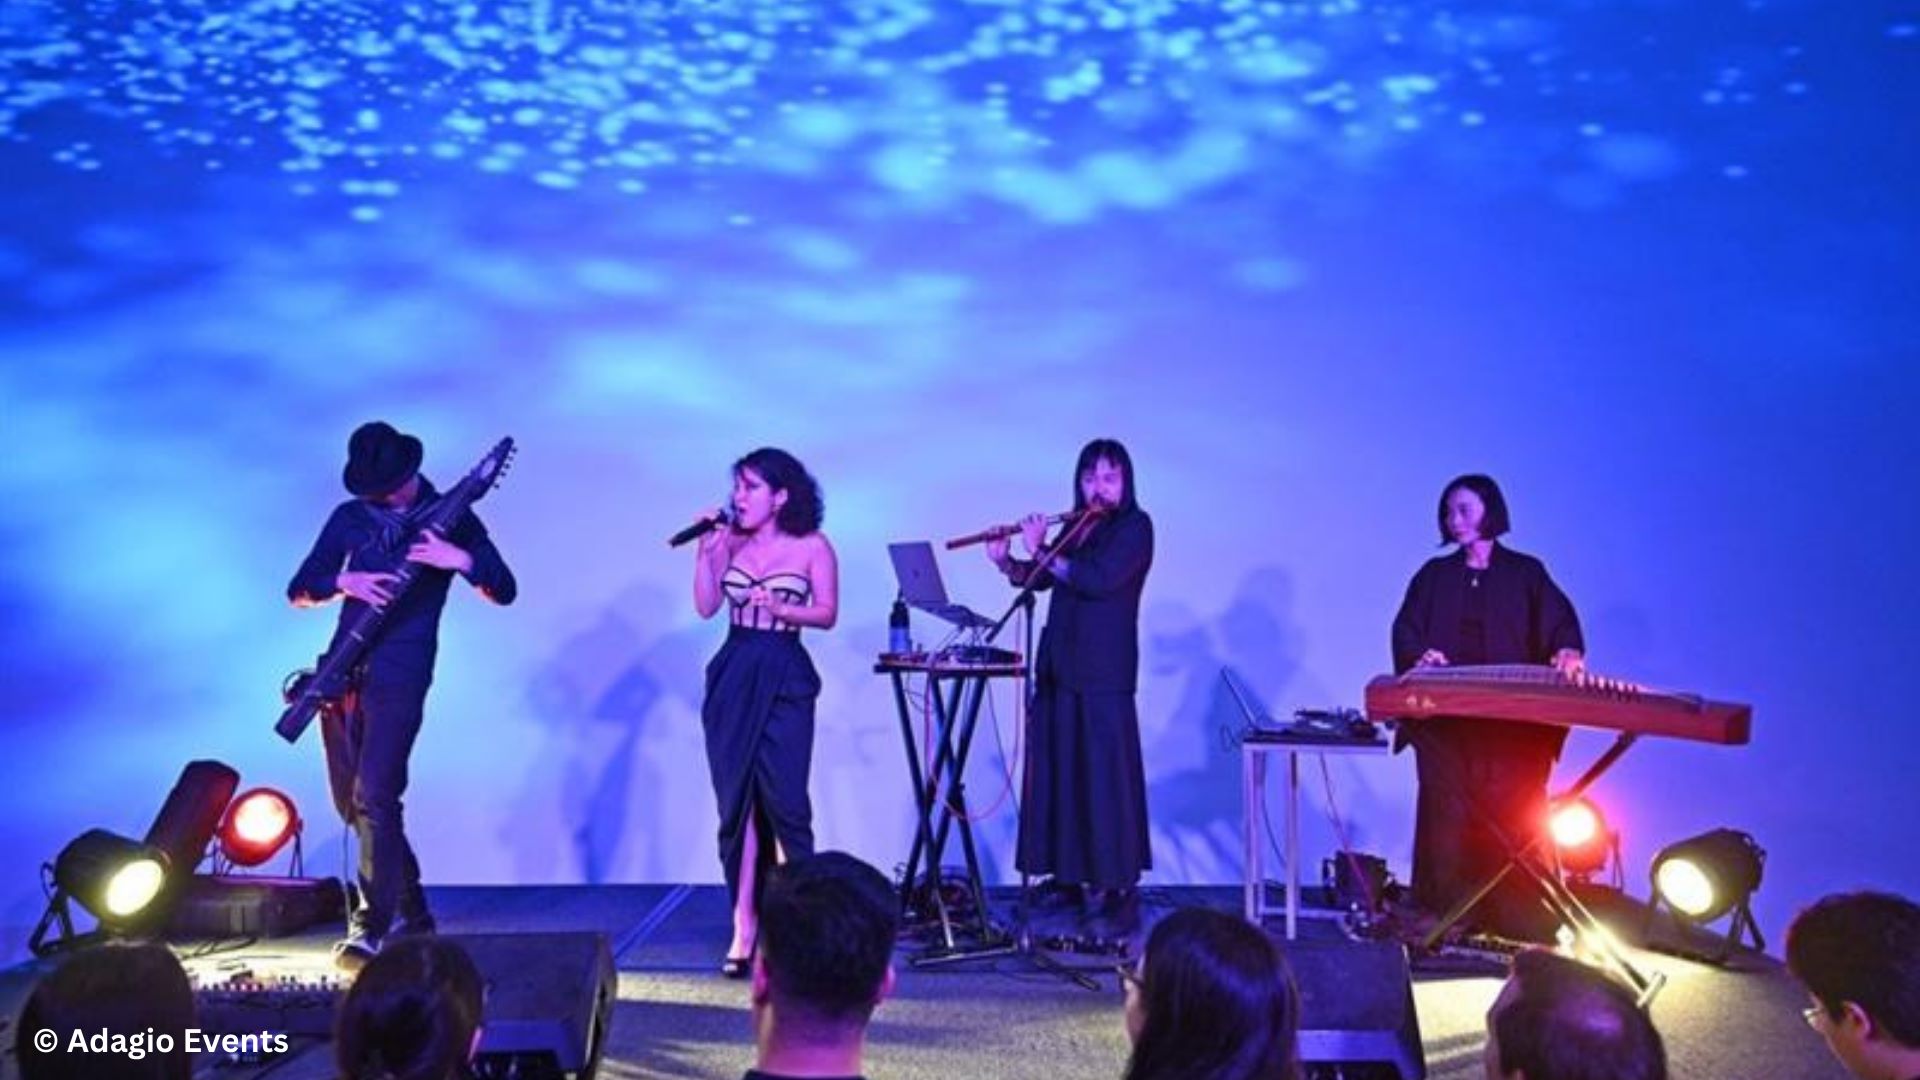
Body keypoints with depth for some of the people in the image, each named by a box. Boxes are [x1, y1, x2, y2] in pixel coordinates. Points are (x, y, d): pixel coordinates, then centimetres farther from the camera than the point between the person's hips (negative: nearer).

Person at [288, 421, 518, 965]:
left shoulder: (449, 516, 1)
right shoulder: (349, 517, 11)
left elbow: (504, 591, -4)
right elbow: (299, 590, 9)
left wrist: (462, 560, -22)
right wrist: (342, 581, -11)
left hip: (400, 675, -5)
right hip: (342, 670, 5)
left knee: (374, 797, -15)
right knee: (350, 801, 11)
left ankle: (371, 927, -11)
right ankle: (410, 911, 25)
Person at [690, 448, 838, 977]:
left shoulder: (811, 546, 0)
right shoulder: (730, 540, 9)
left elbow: (827, 614, -4)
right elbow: (706, 606, 3)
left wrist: (779, 607, -18)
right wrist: (706, 551, -6)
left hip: (783, 679, -3)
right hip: (733, 676, 4)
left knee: (783, 801, -7)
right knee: (736, 802, 4)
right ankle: (744, 927, 10)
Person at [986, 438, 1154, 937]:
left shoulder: (1135, 527, -5)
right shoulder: (1076, 529, 15)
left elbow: (1100, 579, -19)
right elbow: (1038, 579, 19)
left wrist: (1042, 552, -11)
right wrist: (1006, 562, 2)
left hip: (1104, 674, -7)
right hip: (1059, 668, 7)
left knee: (1106, 777, -9)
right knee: (1056, 771, 10)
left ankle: (1122, 895, -7)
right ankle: (1068, 878, 21)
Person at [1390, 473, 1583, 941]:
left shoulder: (1526, 573, 11)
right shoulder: (1434, 575, 16)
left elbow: (1558, 621, -2)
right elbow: (1405, 629, 7)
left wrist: (1568, 652, -25)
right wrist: (1420, 654, -16)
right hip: (1445, 718, 2)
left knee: (1511, 815, -5)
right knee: (1447, 814, -4)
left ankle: (1519, 922, -1)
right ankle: (1446, 917, -1)